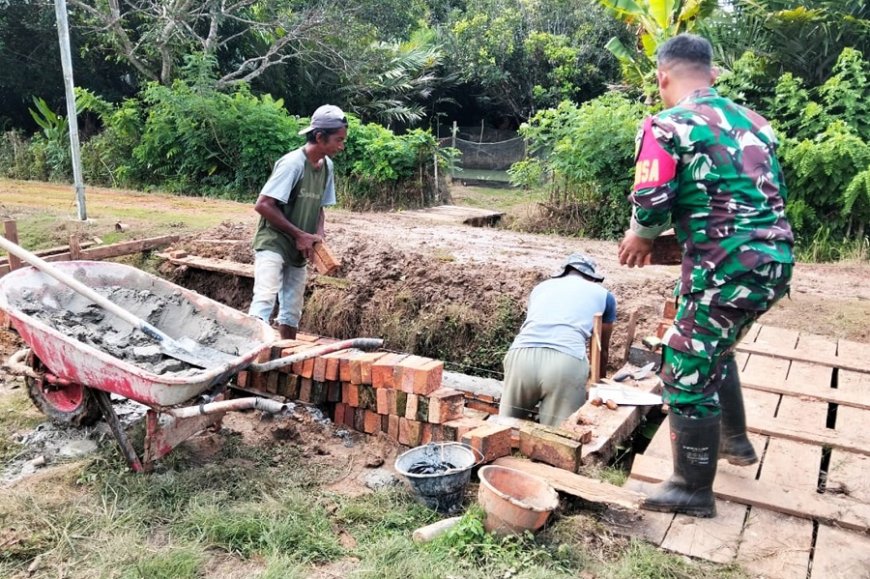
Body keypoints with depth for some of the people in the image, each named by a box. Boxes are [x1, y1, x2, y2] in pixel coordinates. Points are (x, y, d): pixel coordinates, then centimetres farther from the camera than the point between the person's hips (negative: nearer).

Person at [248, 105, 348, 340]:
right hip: (272, 244, -7)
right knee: (265, 298, -23)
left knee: (292, 312, 12)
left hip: (299, 252, 7)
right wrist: (299, 234, -18)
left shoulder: (327, 166, 3)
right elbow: (262, 205, -20)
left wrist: (318, 234, -5)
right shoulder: (292, 163, -18)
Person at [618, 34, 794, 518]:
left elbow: (650, 204, -13)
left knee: (688, 372, 5)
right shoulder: (753, 122, 15)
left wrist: (641, 238, 7)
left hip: (727, 267, -8)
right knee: (714, 349, 29)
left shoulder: (667, 125, -7)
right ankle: (735, 440, 44)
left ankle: (693, 489, 17)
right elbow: (779, 191, 19)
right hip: (776, 259, 8)